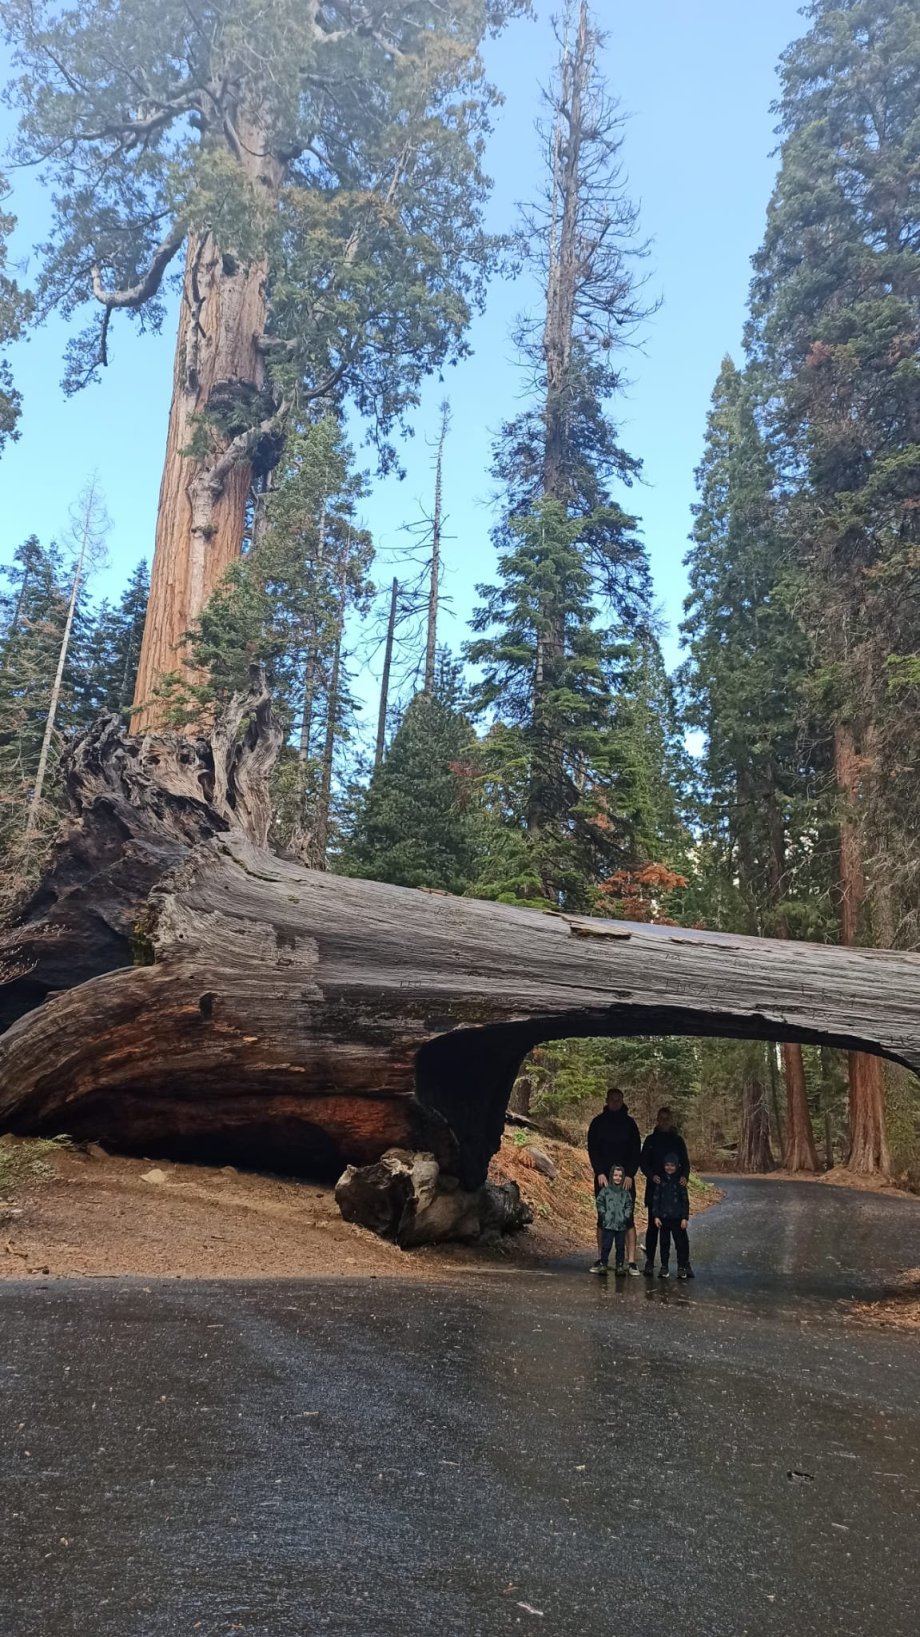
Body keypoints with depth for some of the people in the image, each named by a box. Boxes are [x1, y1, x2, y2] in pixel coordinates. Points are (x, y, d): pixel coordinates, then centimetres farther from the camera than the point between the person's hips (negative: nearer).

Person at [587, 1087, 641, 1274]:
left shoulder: (629, 1123, 5)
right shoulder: (598, 1122, 4)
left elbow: (636, 1151, 4)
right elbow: (592, 1149, 1)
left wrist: (630, 1174, -8)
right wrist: (599, 1173, -10)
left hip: (626, 1177, 0)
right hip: (603, 1176, 0)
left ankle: (631, 1261, -5)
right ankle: (601, 1259, 11)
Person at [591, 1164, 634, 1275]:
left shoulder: (626, 1192, 6)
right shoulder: (605, 1190, -1)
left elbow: (629, 1205, 10)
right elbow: (600, 1203, 2)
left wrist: (626, 1216, -2)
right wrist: (603, 1214, -6)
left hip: (621, 1224, 2)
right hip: (608, 1224, -2)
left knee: (621, 1246, 7)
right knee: (606, 1245, -1)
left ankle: (620, 1265, 16)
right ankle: (603, 1264, 6)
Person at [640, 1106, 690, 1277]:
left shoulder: (678, 1140, 9)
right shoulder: (651, 1140, 6)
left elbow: (685, 1162, 8)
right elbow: (643, 1162, 2)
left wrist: (685, 1176, -13)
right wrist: (651, 1175, -16)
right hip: (654, 1187, -1)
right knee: (653, 1224, -4)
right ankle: (649, 1261, -1)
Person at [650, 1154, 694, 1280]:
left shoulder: (680, 1181, -1)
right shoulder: (660, 1180, 3)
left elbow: (685, 1200, 1)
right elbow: (655, 1199, 4)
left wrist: (685, 1217, -5)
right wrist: (656, 1216, -2)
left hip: (677, 1217, -1)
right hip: (664, 1217, 1)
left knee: (681, 1242, 0)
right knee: (664, 1242, 7)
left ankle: (682, 1267, 10)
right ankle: (664, 1267, 15)